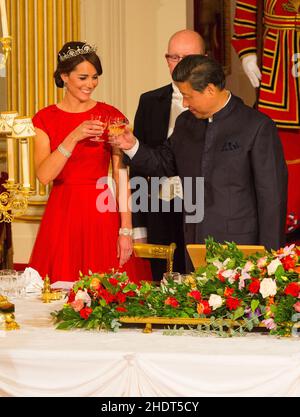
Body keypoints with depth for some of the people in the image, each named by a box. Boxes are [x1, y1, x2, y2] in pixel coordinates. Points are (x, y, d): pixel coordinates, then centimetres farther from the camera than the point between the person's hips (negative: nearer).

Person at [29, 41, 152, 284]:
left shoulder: (111, 116, 3)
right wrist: (73, 137, -20)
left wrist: (126, 231, -7)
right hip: (62, 216, 0)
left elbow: (121, 177, 0)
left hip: (103, 216, 0)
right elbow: (44, 175, -9)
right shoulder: (45, 120, 4)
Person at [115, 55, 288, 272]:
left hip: (238, 246, -6)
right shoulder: (185, 123, 11)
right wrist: (133, 146, 5)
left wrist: (268, 256, -11)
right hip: (195, 245, 6)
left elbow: (272, 195, -8)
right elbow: (164, 164, 24)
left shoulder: (258, 127, -8)